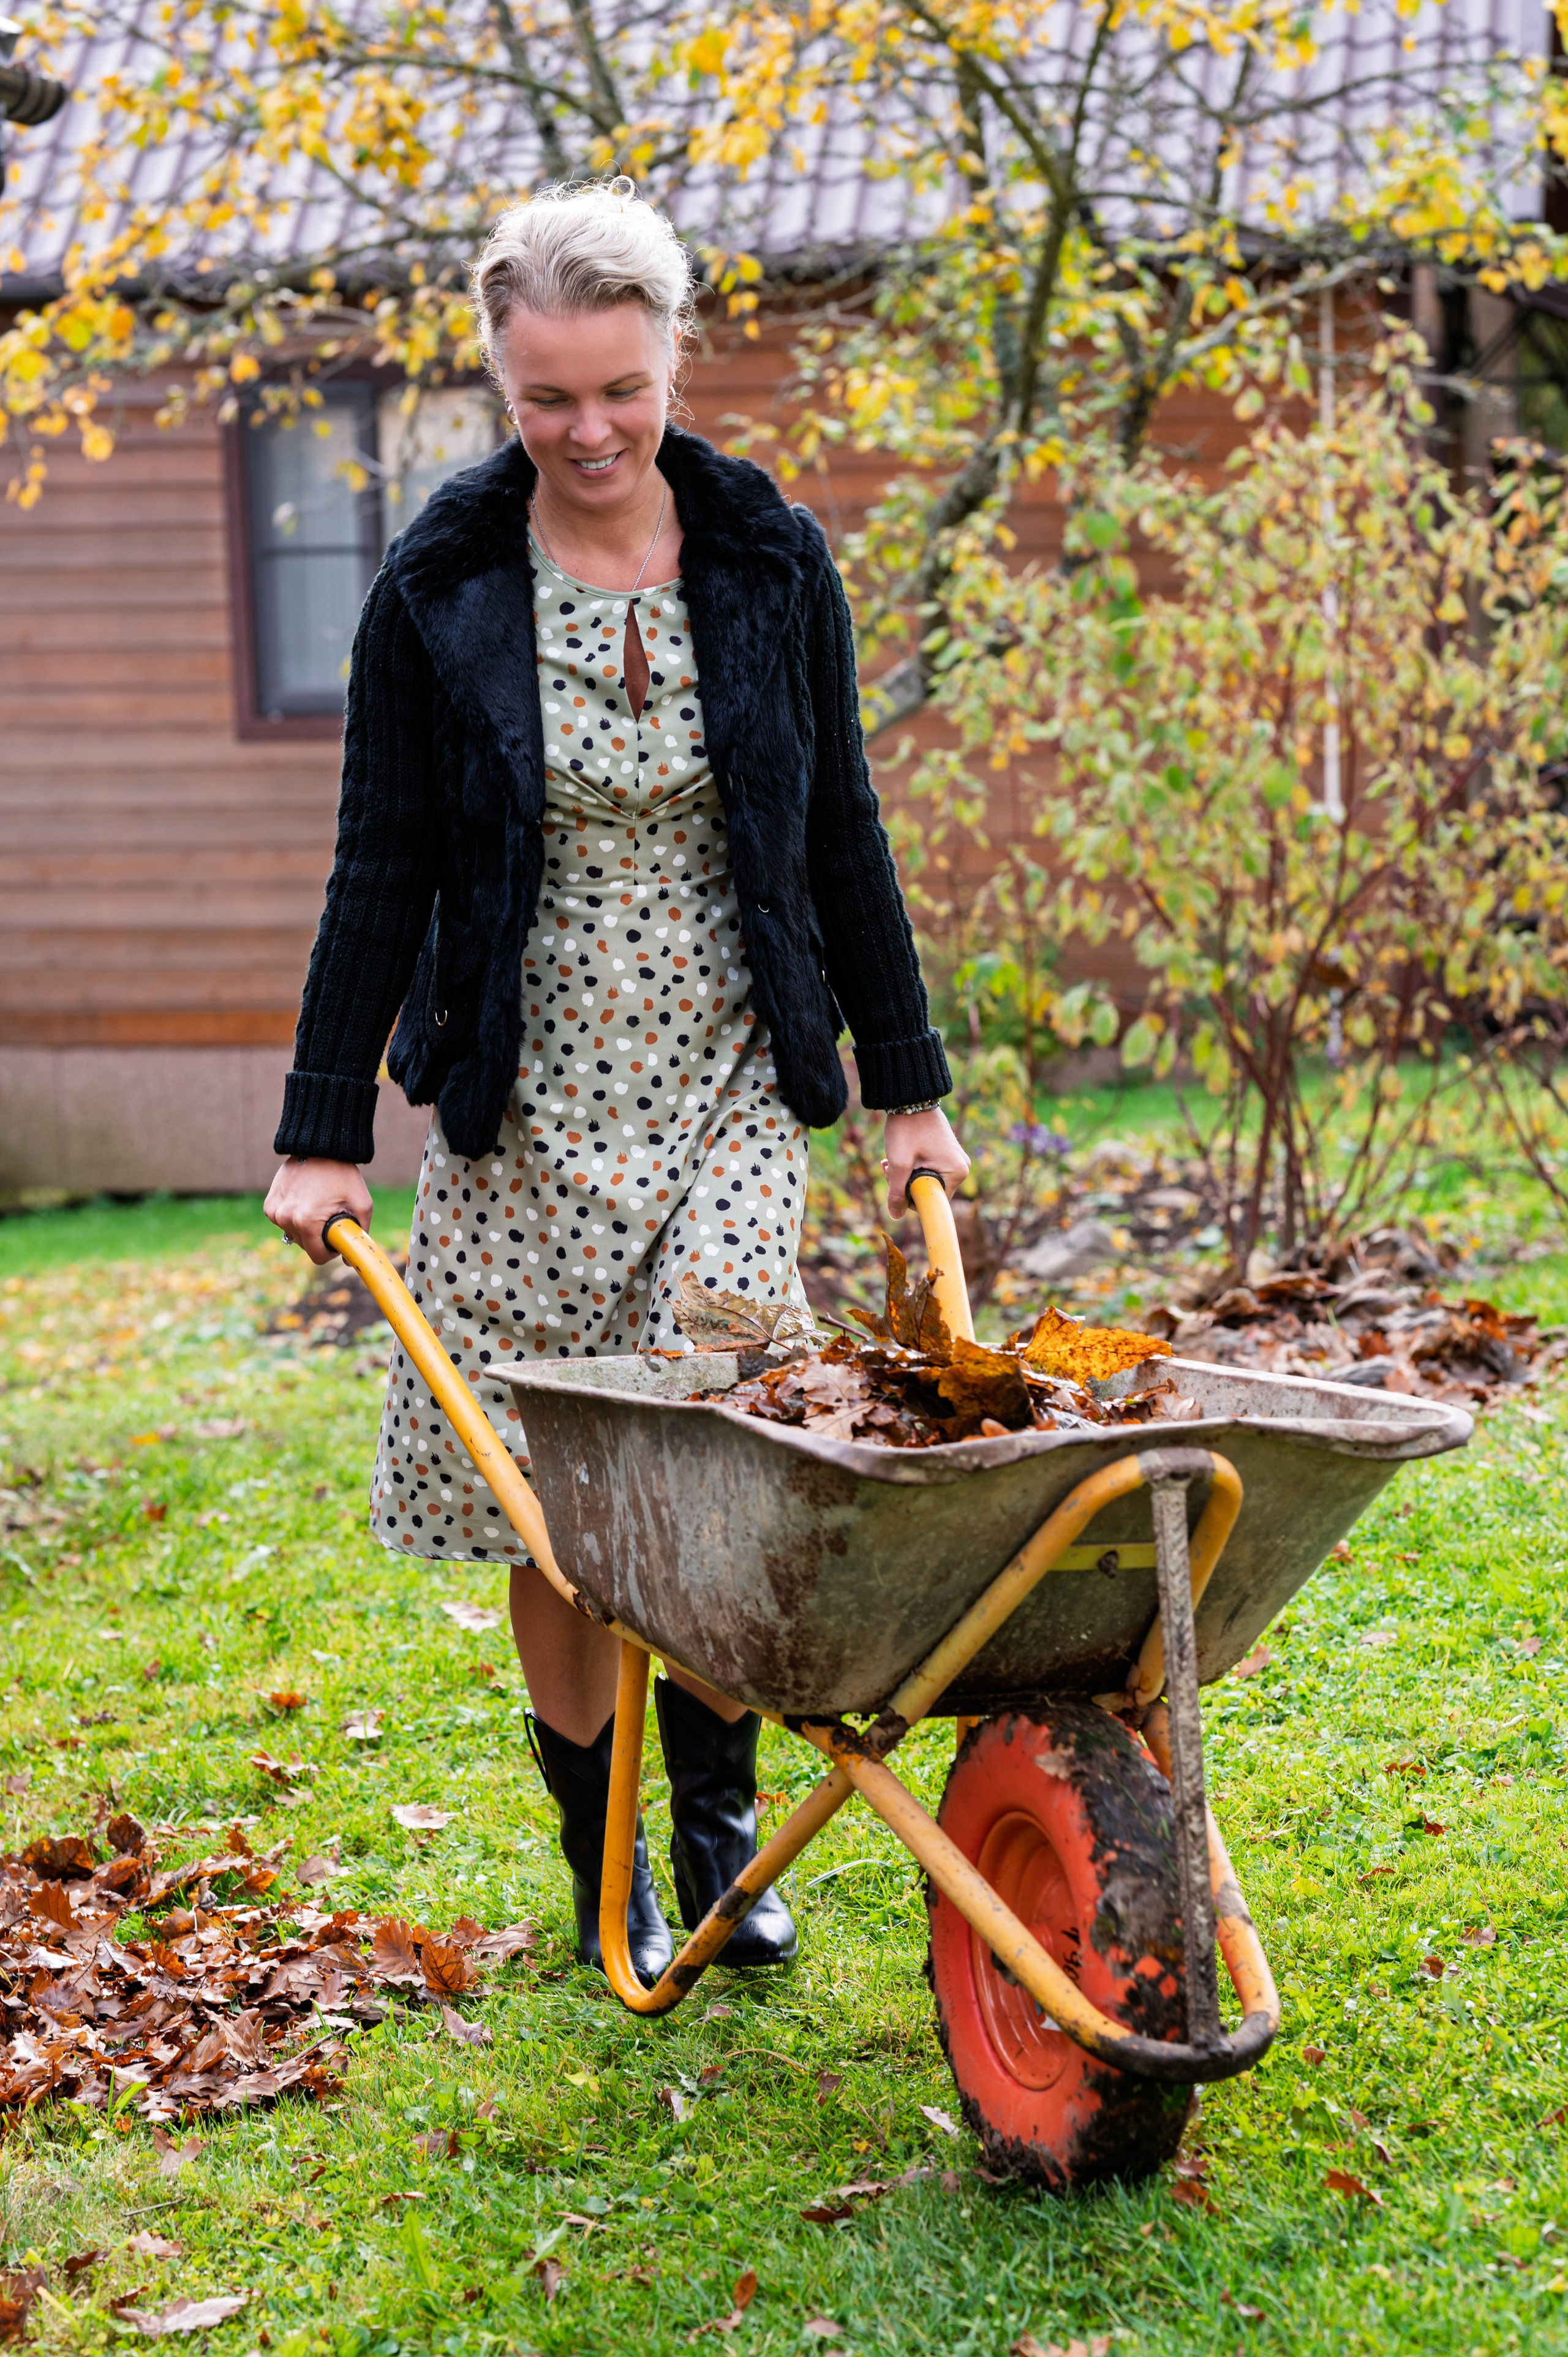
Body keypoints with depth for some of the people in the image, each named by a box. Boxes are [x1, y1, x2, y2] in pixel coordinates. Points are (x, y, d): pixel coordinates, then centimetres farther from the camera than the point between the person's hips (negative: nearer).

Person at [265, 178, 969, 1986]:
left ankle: (719, 1817, 12)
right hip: (523, 1104, 0)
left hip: (726, 1087, 1)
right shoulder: (438, 588, -4)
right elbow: (379, 873, -1)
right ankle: (603, 1867, 20)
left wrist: (908, 1085, 9)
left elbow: (841, 837, 7)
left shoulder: (770, 561, 0)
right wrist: (324, 1132, -2)